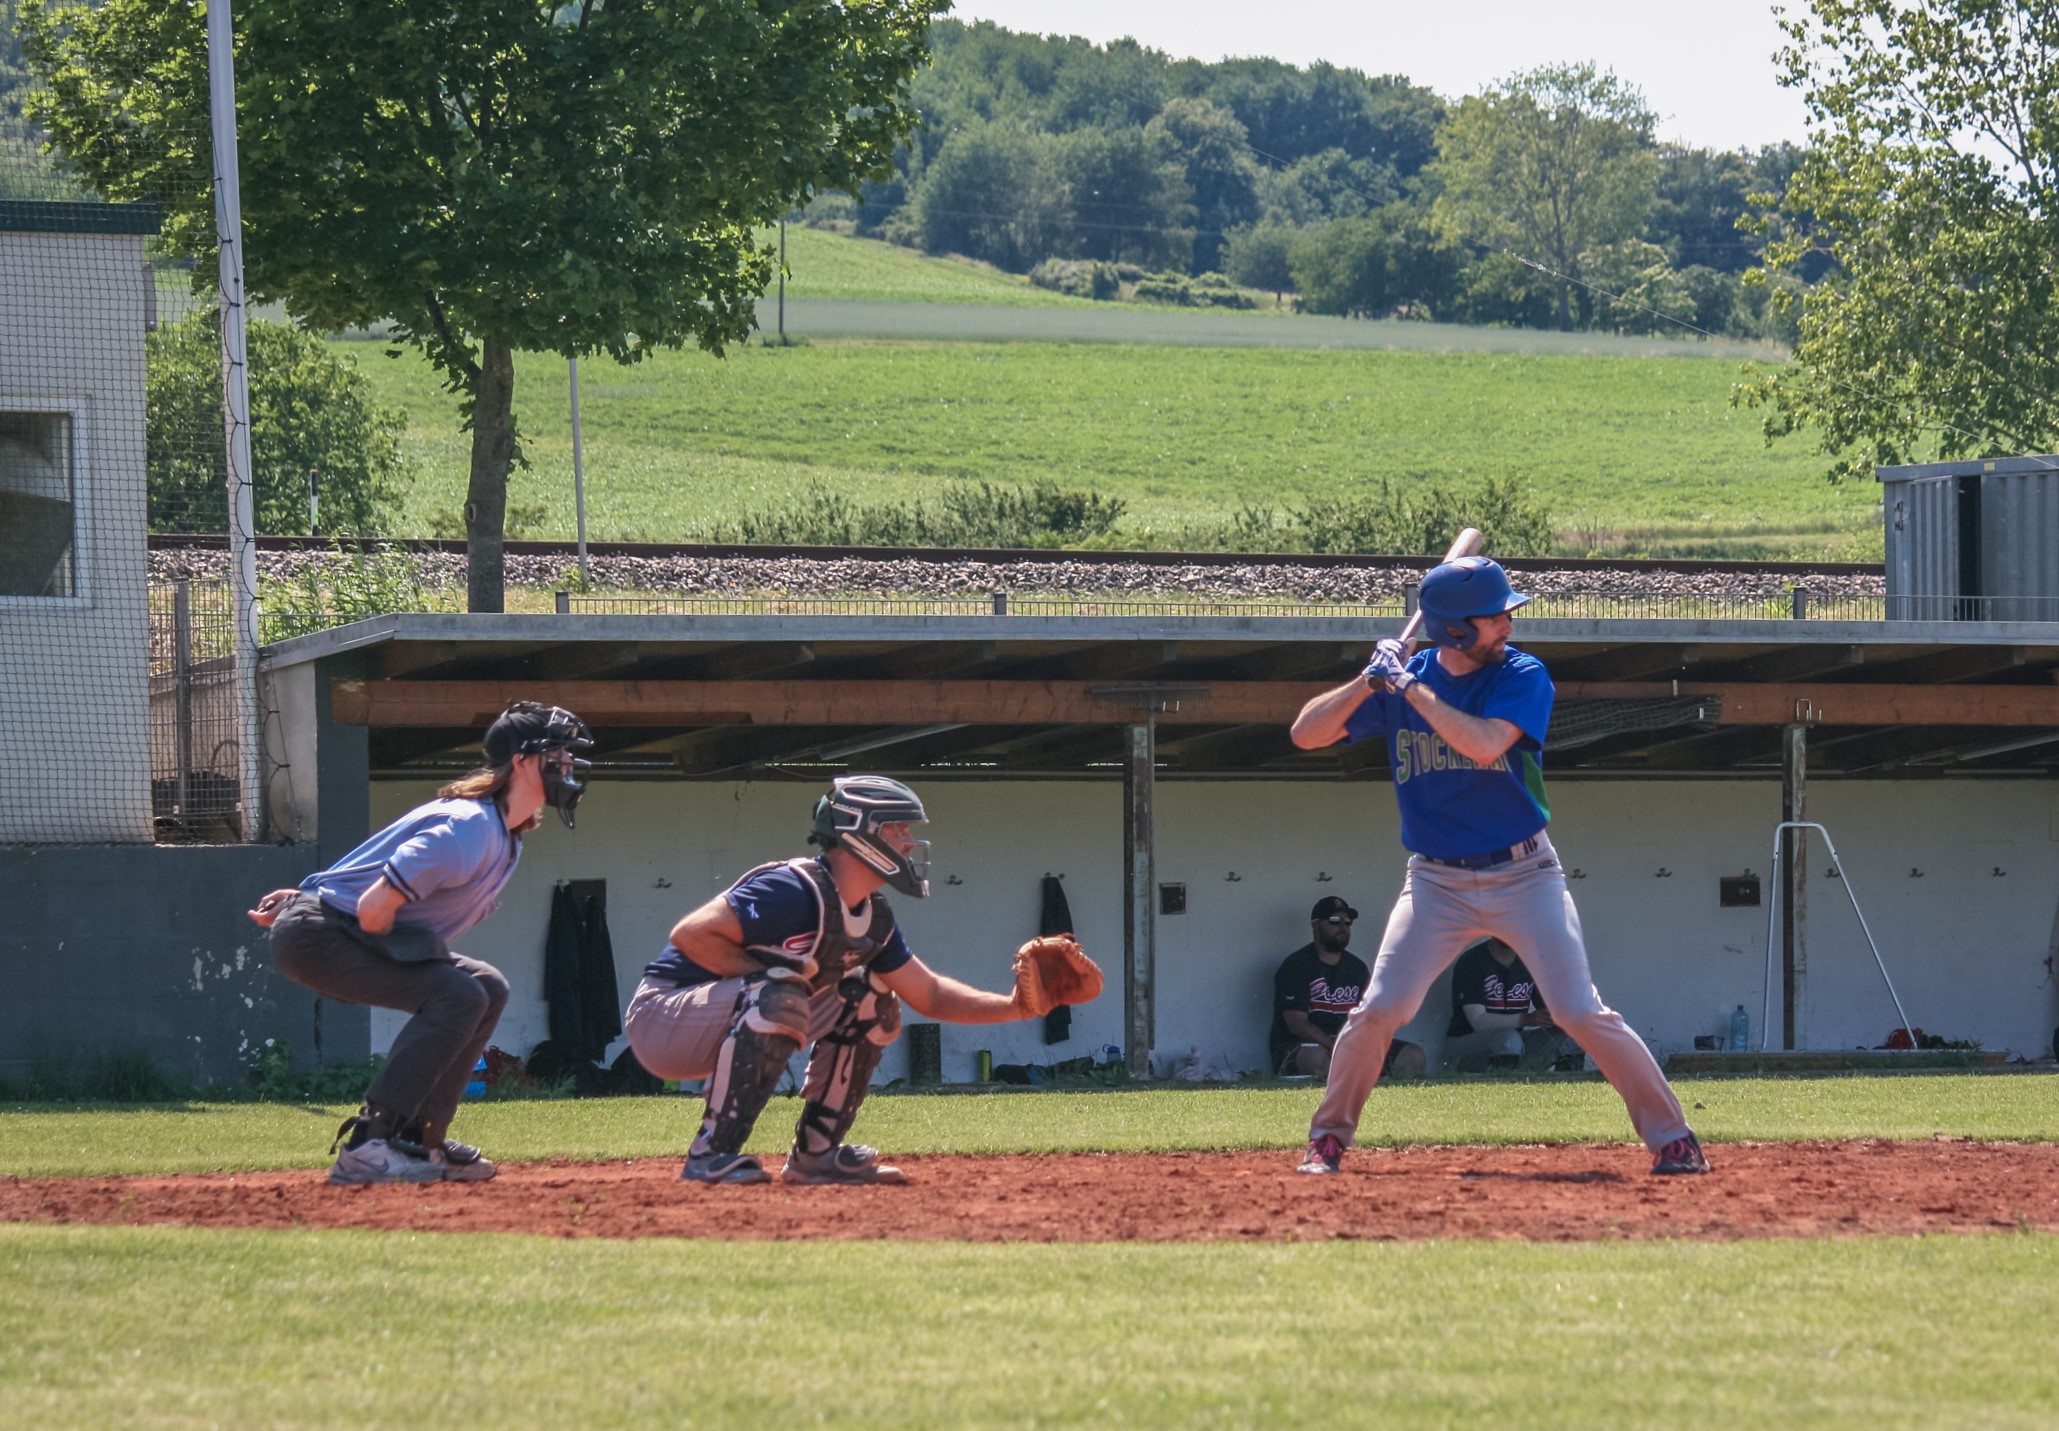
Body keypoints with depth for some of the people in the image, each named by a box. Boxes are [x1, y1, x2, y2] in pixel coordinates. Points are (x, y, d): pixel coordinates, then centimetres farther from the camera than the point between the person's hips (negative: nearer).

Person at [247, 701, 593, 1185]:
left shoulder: (507, 836, 11)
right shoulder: (471, 827, -23)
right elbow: (375, 907, -27)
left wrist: (311, 897, 15)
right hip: (315, 938, -11)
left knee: (488, 988, 10)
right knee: (458, 995, -23)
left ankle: (417, 1139, 10)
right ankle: (367, 1146, -25)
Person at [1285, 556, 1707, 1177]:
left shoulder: (1522, 676, -8)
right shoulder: (1400, 679, -1)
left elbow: (1485, 744, -26)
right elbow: (1306, 733, -2)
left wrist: (1410, 687, -22)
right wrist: (1370, 682, -17)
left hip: (1523, 875, -2)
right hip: (1437, 883, 2)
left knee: (1582, 1014, -9)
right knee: (1378, 1011, -9)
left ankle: (1671, 1139, -3)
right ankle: (1328, 1137, 10)